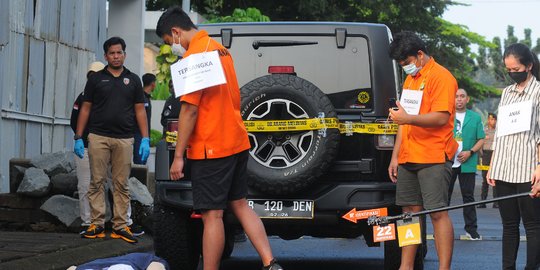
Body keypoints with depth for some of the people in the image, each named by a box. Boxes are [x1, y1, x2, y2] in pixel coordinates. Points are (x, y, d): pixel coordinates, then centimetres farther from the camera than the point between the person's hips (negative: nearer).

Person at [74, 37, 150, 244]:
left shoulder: (133, 80, 12)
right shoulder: (96, 79, 8)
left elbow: (140, 110, 10)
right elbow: (85, 108, 8)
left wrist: (145, 139, 2)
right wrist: (78, 137, 1)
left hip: (124, 139, 1)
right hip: (98, 137, -1)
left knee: (121, 184, 2)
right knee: (97, 182, -2)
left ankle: (120, 226, 6)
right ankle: (97, 224, 1)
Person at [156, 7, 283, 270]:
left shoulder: (193, 55, -15)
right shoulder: (220, 49, 13)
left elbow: (189, 110, -20)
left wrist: (178, 156, -17)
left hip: (210, 147, -9)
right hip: (236, 141, 9)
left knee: (212, 215, -5)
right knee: (240, 204, 14)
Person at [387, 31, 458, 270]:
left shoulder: (441, 77, -7)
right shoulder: (410, 80, 20)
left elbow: (441, 118, -19)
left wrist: (408, 118, -30)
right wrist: (395, 156, 20)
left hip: (433, 159, -8)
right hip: (408, 158, 8)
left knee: (438, 213, -10)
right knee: (410, 212, 8)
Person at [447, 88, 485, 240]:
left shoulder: (475, 118, 6)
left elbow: (481, 140, 6)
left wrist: (470, 152, -9)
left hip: (467, 164, 0)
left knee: (468, 196, 4)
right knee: (444, 195, 3)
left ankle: (471, 228, 10)